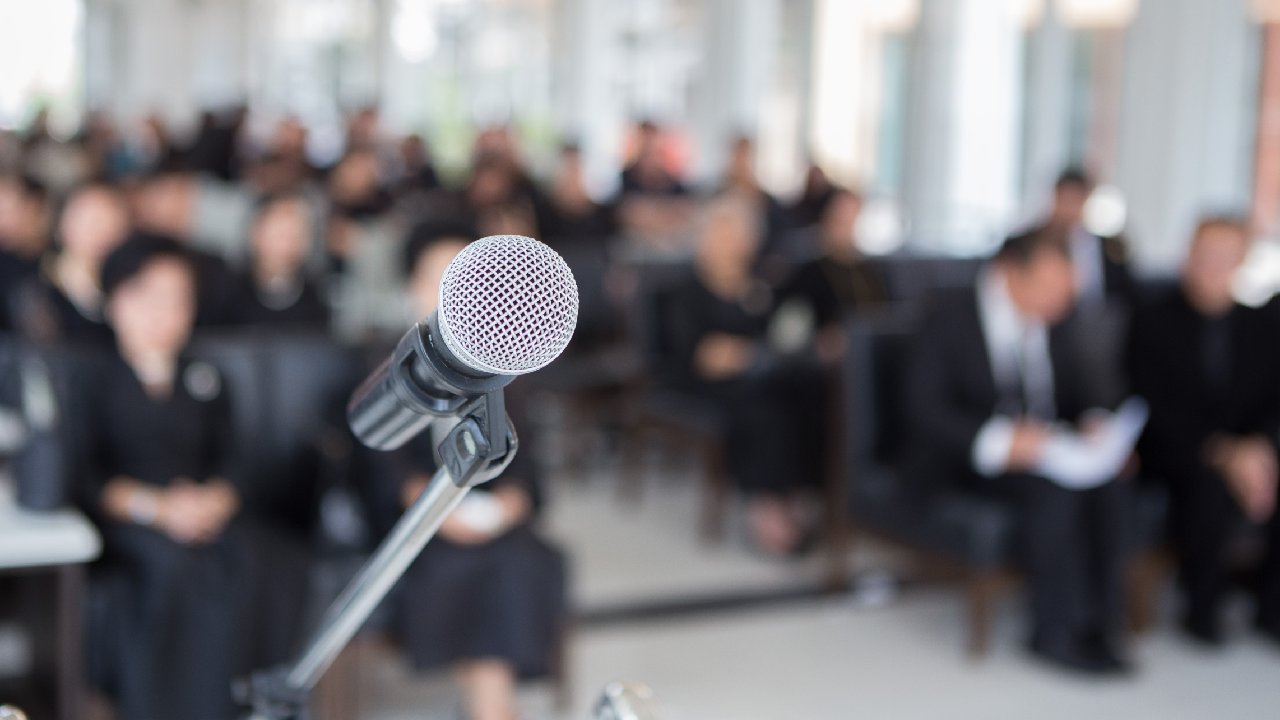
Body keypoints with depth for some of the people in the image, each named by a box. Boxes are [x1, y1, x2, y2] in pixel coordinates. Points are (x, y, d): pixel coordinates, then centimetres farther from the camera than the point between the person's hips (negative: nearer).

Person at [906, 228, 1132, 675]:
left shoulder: (1052, 327, 9)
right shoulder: (950, 318, -10)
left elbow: (1079, 396, 15)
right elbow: (925, 412, -17)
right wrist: (1000, 441, -32)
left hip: (1042, 450, 5)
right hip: (966, 462, -5)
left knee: (1109, 486, -25)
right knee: (1054, 490, -33)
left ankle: (1097, 626, -20)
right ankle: (1058, 634, -21)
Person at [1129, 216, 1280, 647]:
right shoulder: (1153, 324, 1)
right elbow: (1157, 409, -9)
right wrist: (1219, 451, -22)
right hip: (1180, 458, -4)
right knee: (1216, 489, -35)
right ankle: (1202, 608, -13)